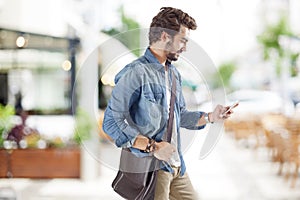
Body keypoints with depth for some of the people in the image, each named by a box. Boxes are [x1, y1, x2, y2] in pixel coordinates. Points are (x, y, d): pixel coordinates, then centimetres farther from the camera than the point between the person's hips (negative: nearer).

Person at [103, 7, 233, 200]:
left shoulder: (174, 74, 15)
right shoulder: (136, 73, -15)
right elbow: (112, 121, -21)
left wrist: (210, 117, 11)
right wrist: (152, 146, -22)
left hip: (177, 167, 9)